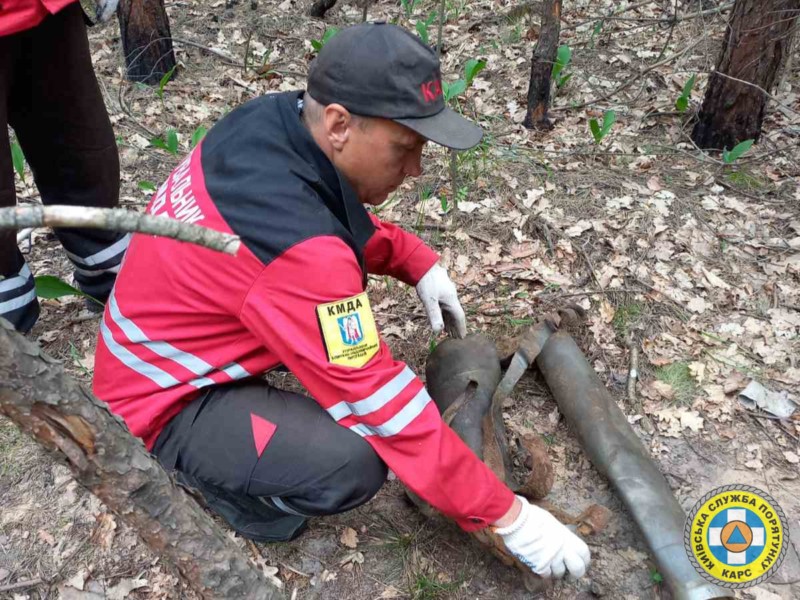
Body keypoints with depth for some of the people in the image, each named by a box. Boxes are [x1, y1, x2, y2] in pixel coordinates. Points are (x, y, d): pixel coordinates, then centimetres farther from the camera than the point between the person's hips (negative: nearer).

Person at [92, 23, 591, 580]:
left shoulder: (277, 118, -12)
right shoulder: (298, 248, -36)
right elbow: (382, 403, -31)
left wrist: (420, 263, -2)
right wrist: (506, 514, -20)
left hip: (165, 347, 9)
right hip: (164, 400, -8)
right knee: (353, 463, -28)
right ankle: (224, 481, 4)